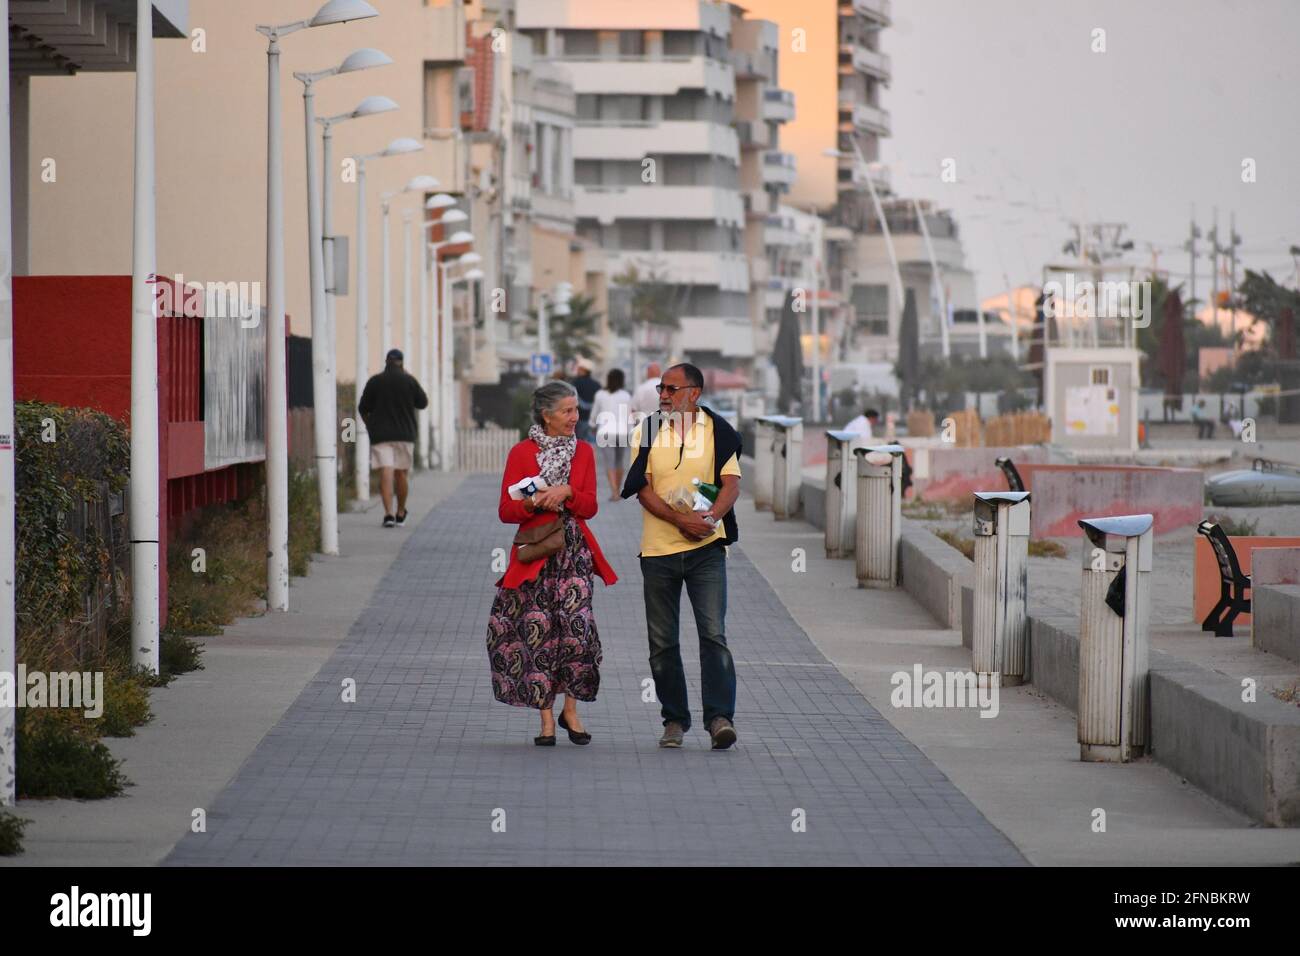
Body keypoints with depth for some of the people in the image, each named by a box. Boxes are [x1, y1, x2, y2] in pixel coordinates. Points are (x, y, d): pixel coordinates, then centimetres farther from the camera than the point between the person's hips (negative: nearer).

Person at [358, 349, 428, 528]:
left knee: (386, 473, -8)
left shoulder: (374, 382, -1)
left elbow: (363, 408, 4)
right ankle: (400, 514, 22)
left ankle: (389, 513, -23)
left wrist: (369, 425, 23)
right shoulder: (409, 381, -2)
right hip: (405, 434, 1)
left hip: (381, 434, -1)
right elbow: (423, 403, 10)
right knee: (401, 473, 12)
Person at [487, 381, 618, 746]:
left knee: (578, 628, -10)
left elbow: (589, 506, 5)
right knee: (538, 633, -4)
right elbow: (506, 511, 0)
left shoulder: (583, 451, 9)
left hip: (574, 551, 2)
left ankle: (571, 710, 6)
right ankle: (546, 720, 3)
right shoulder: (522, 453, 0)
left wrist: (566, 492, -14)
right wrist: (534, 503, -19)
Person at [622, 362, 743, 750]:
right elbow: (642, 487, -2)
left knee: (713, 633, -13)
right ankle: (675, 721, 15)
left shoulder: (717, 430, 4)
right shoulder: (647, 431, 5)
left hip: (706, 547, -2)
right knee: (662, 642, 5)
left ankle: (720, 717, -16)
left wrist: (712, 516, -20)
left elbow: (731, 482, -1)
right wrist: (679, 520, -17)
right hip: (658, 548, 2)